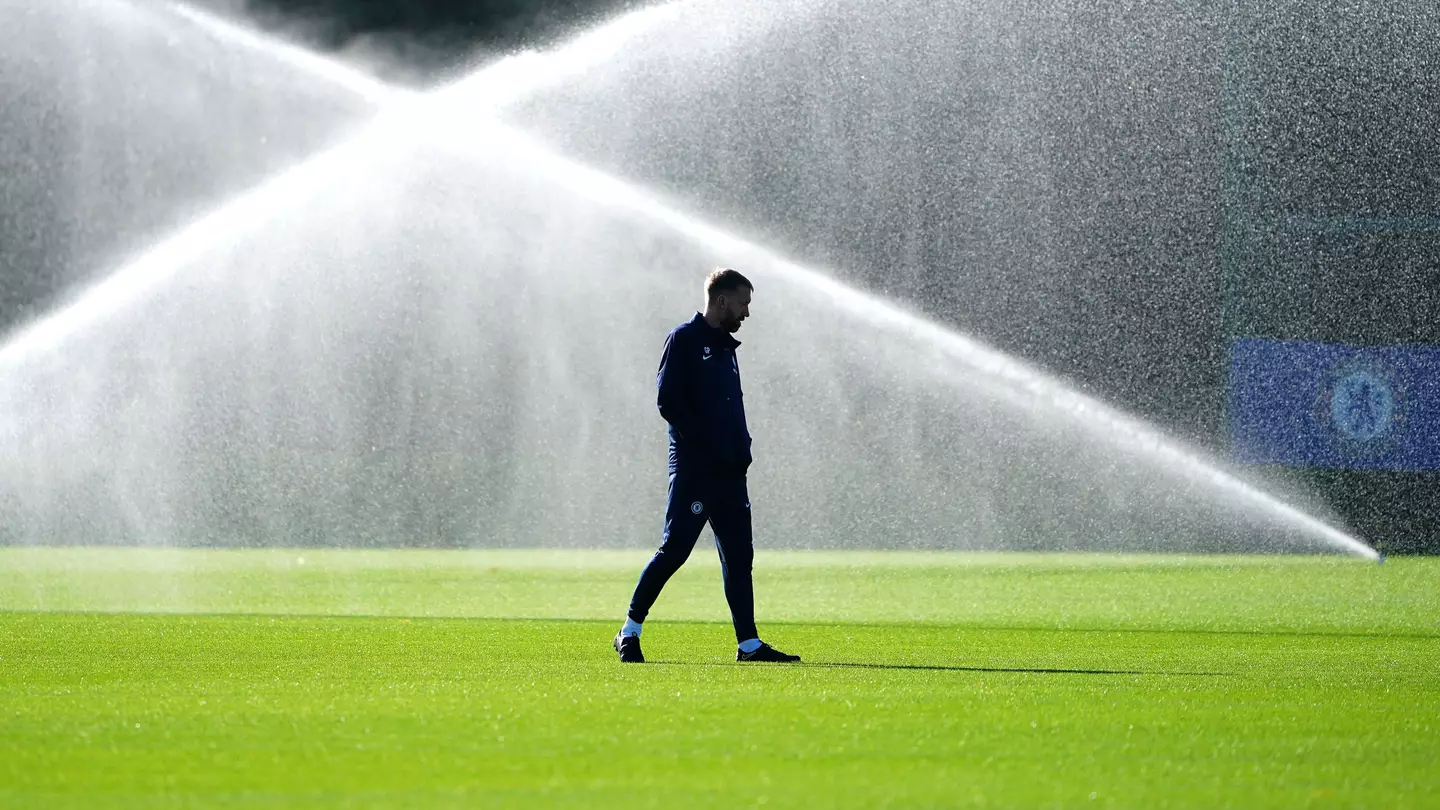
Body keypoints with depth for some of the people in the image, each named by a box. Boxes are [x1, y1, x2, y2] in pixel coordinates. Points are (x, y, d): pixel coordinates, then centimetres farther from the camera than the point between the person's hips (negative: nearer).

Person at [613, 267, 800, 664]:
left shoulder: (726, 347, 19)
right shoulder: (684, 340, -6)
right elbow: (668, 402, -14)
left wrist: (740, 448, 5)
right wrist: (707, 445, -16)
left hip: (728, 471, 8)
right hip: (693, 468, -8)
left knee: (739, 554, 4)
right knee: (674, 549, -8)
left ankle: (749, 643, 4)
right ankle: (630, 633, 3)